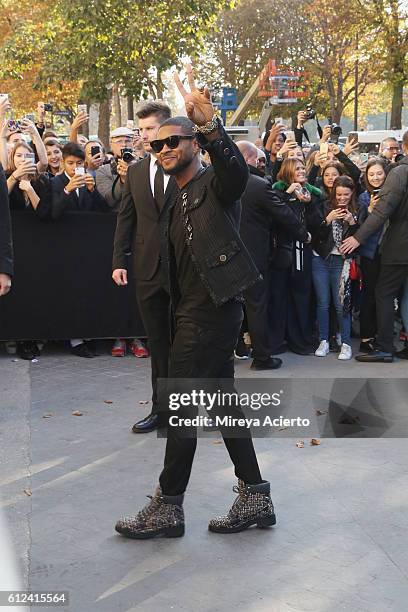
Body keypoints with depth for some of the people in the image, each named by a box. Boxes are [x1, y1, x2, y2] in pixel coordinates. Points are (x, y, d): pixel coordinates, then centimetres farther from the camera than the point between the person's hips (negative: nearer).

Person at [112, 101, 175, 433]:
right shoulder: (135, 172, 10)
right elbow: (126, 218, 10)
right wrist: (119, 260, 4)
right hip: (148, 268, 4)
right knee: (158, 342, 12)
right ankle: (161, 408, 21)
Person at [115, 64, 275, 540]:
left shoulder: (213, 184, -8)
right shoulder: (181, 201, 19)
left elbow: (237, 173, -32)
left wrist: (209, 123, -44)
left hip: (211, 313, -10)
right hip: (196, 313, 10)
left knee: (179, 410, -4)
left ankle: (167, 509, 8)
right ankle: (255, 499, 20)